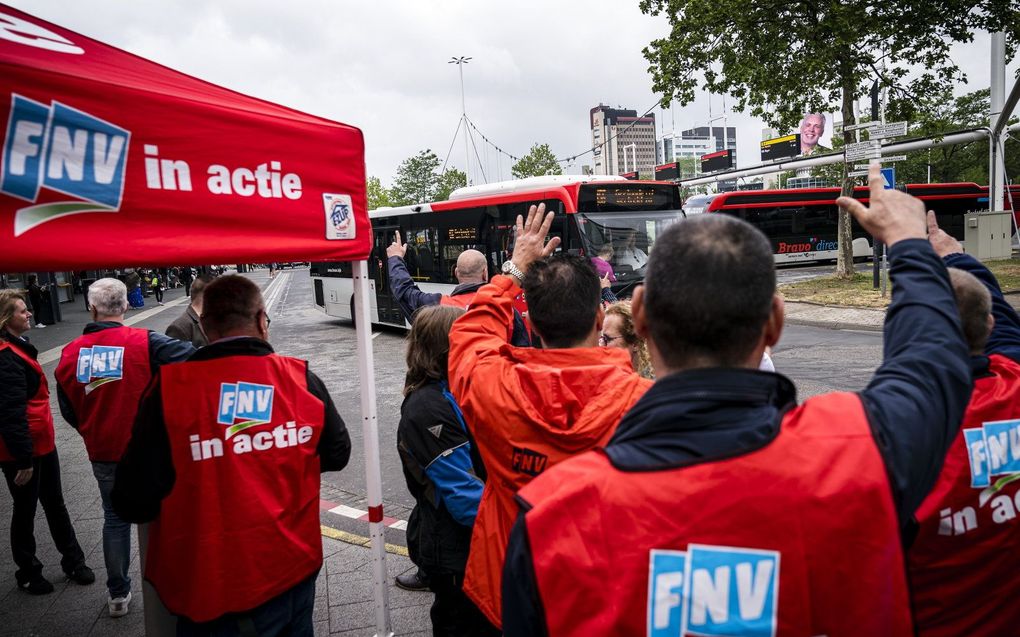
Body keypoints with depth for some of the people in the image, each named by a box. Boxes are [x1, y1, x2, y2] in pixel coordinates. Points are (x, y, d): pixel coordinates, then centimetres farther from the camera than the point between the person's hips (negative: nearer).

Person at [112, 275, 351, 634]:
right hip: (292, 570, 3)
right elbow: (337, 454, 4)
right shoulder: (300, 378, -10)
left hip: (208, 583, -2)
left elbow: (133, 503, -14)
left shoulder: (169, 387, -16)